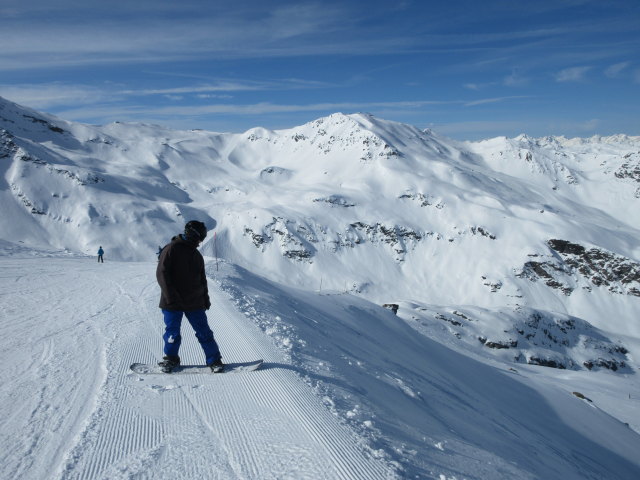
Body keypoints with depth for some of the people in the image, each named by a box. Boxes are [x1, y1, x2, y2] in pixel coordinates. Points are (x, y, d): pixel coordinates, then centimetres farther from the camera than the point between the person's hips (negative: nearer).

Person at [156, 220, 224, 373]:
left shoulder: (197, 255, 13)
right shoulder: (171, 249, -8)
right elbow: (162, 273, -13)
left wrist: (205, 297, 14)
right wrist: (171, 296, -17)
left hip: (194, 303, 5)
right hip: (173, 303, -4)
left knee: (204, 332, 3)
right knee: (172, 333, 6)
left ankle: (215, 360, 11)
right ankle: (171, 358, 28)